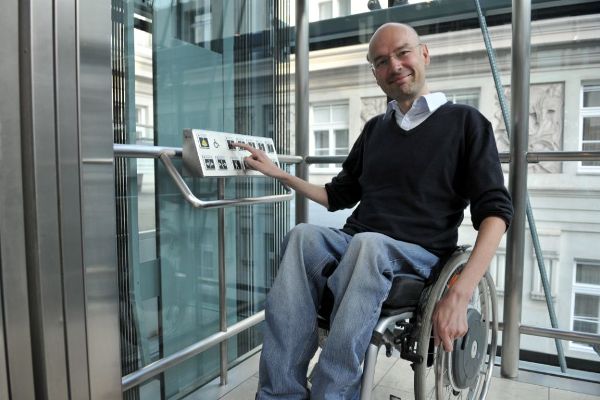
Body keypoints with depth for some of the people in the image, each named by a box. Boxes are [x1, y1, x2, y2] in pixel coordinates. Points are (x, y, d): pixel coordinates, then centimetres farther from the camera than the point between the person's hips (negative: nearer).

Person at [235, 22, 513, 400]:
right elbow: (338, 196, 24)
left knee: (367, 244, -36)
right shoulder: (374, 129, 18)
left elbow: (495, 210, -5)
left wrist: (460, 295, -20)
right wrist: (279, 173, 15)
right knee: (304, 235, -28)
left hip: (417, 256, -3)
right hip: (354, 246, 4)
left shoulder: (465, 122, 4)